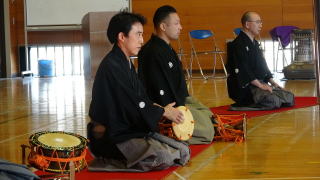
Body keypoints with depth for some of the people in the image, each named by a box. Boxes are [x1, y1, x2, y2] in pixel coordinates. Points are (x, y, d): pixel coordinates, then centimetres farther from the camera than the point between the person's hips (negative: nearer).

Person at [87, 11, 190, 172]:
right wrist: (163, 112, -4)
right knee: (163, 157, -28)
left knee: (183, 152, -1)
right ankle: (107, 162, -13)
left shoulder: (126, 63, 14)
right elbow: (133, 106, -18)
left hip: (134, 129, 10)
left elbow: (141, 99, 15)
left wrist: (161, 109, -3)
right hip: (112, 136, -10)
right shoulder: (111, 66, -17)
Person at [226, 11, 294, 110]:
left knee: (289, 97, 3)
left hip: (261, 83, 10)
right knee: (273, 101, -31)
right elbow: (242, 70, -21)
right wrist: (260, 85, -23)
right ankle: (241, 105, -15)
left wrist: (272, 82, 12)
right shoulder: (238, 45, -12)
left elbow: (263, 66, 25)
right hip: (244, 87, -10)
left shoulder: (255, 43, 21)